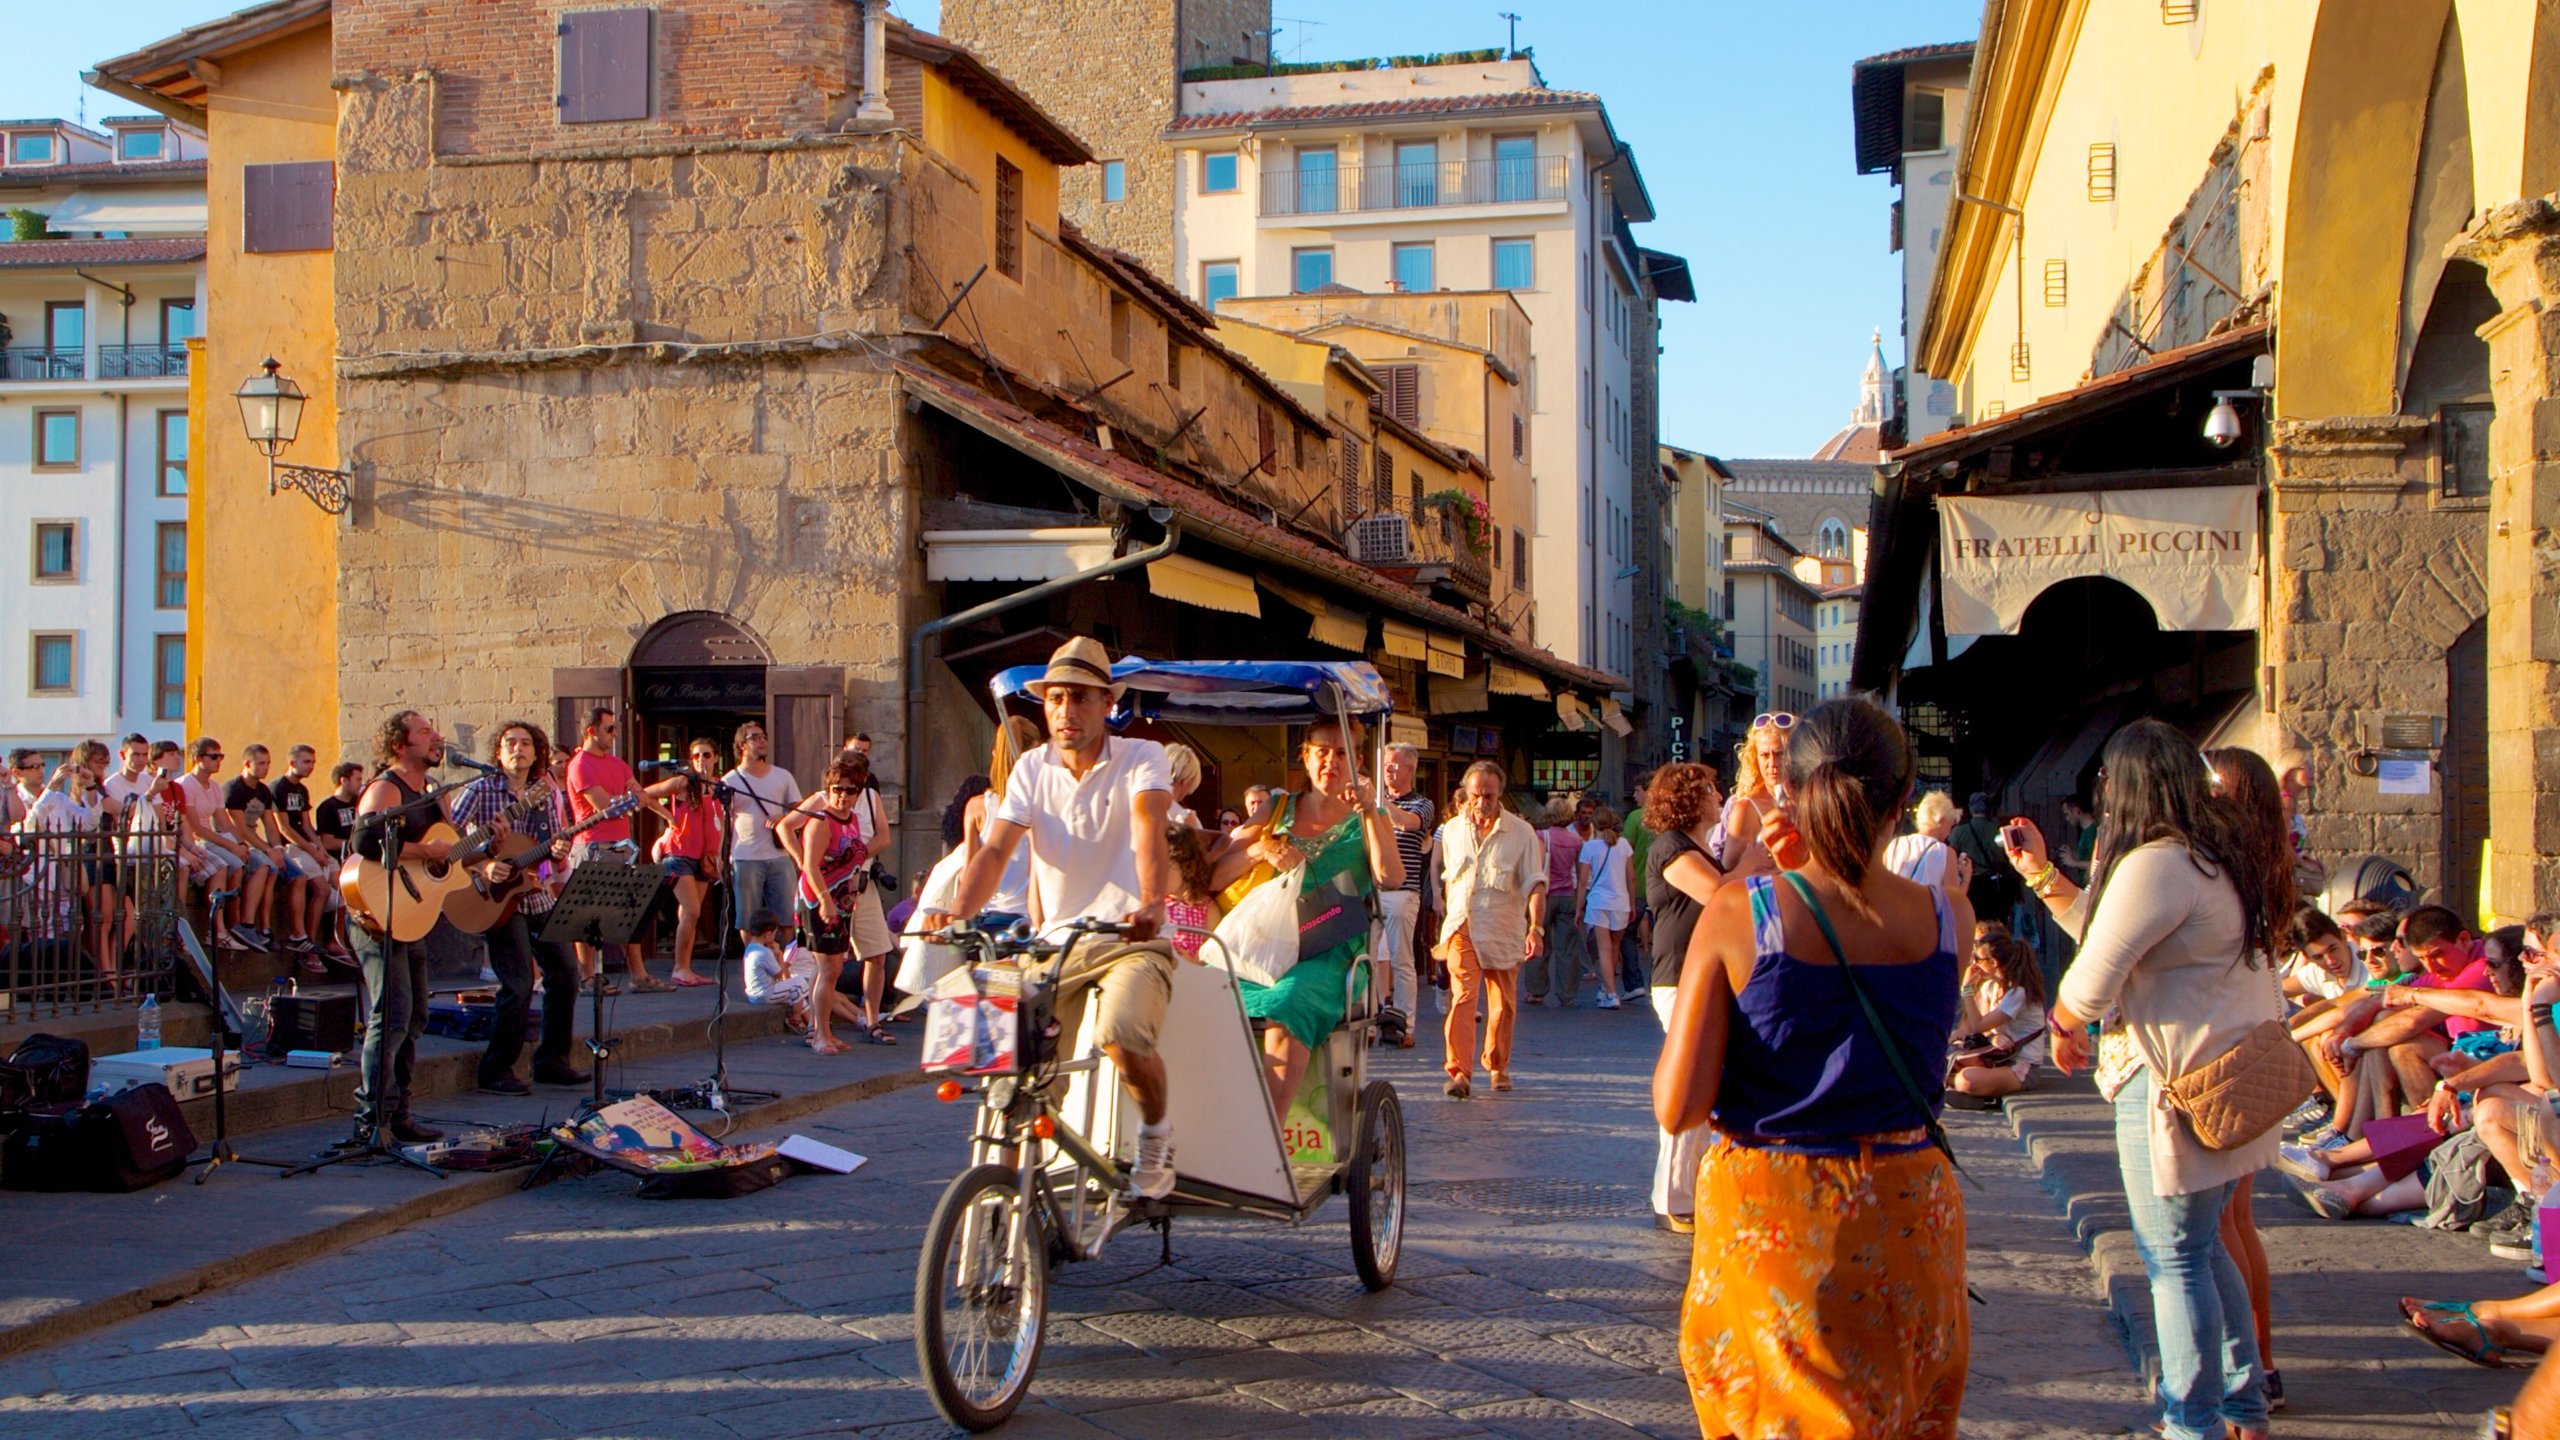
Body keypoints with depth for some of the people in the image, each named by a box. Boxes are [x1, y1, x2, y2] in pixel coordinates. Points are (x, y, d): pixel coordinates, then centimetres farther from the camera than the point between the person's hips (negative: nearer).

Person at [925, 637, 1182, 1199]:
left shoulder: (1141, 758, -5)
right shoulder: (1032, 769, 5)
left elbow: (1148, 828, -25)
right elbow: (996, 849, -7)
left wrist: (1152, 904, -44)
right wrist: (957, 911, -27)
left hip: (1131, 942, -4)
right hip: (1055, 944, 4)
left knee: (1121, 1031, -31)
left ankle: (1156, 1128, -1)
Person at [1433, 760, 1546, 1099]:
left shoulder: (1521, 832, -4)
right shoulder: (1451, 830, 6)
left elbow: (1534, 883, -8)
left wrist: (1536, 928, -20)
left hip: (1504, 931, -1)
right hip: (1462, 928, 1)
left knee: (1502, 1003, 9)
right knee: (1463, 995, -15)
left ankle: (1498, 1066, 28)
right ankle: (1459, 1072, -21)